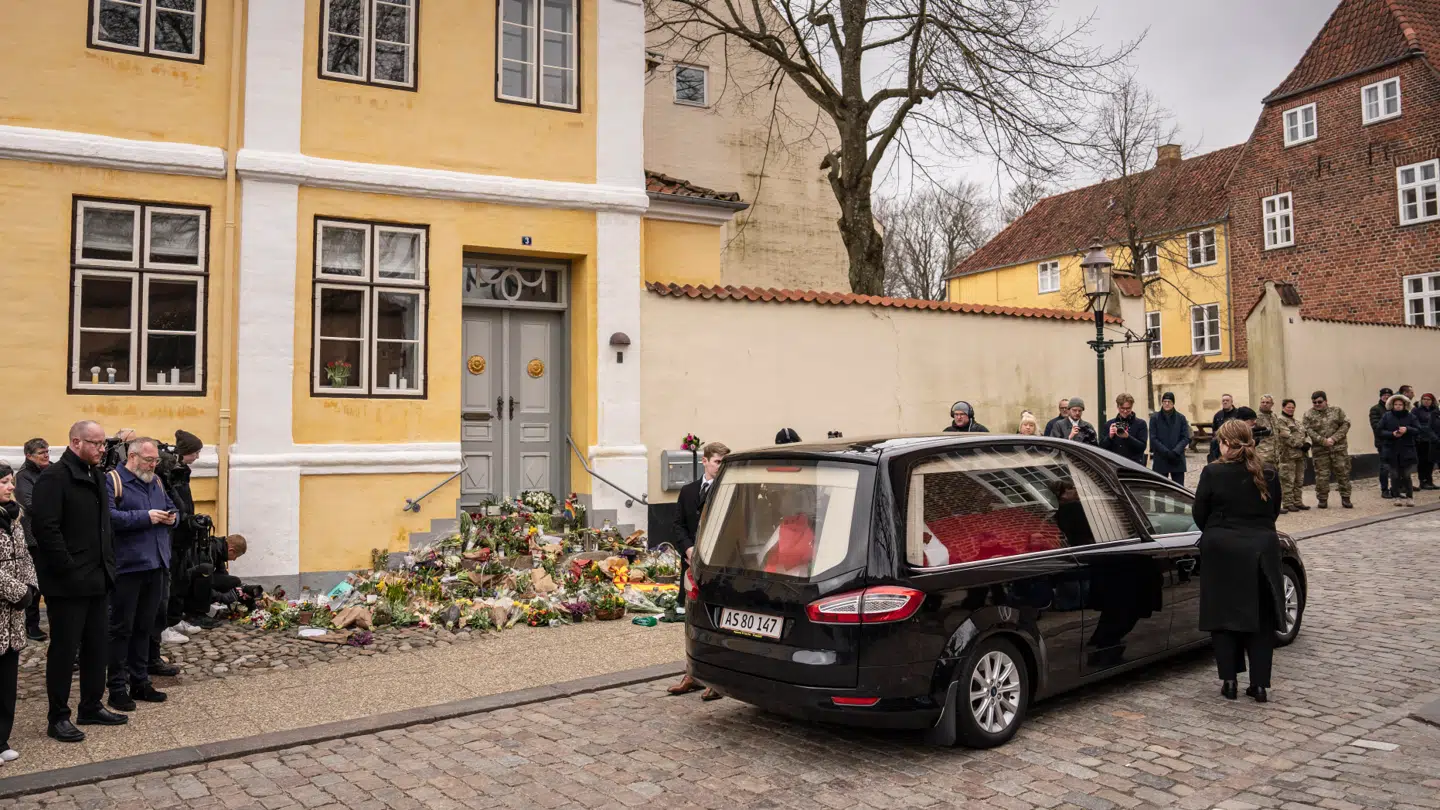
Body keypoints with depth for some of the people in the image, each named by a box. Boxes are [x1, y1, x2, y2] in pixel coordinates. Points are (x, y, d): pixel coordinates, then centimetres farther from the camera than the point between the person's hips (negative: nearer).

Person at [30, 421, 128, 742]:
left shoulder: (95, 476, 14)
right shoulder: (54, 477, -13)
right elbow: (46, 528, -20)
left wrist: (107, 565, 11)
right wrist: (68, 569, -20)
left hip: (96, 579, 8)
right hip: (67, 582, -8)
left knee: (95, 646, 14)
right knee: (64, 649, 2)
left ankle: (91, 707, 26)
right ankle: (58, 718, 13)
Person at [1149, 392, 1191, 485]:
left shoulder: (1181, 418, 6)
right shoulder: (1155, 418, 2)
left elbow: (1186, 438, 1)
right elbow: (1153, 439, -4)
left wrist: (1175, 452, -15)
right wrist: (1167, 452, -15)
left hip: (1178, 460, 1)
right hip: (1160, 460, -1)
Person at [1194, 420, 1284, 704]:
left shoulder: (1213, 473, -11)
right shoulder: (1269, 476, -1)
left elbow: (1199, 513, -4)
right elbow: (1274, 512, 10)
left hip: (1222, 553, -2)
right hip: (1262, 553, 3)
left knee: (1224, 617, 9)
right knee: (1261, 619, 12)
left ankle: (1229, 681, 11)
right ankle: (1260, 684, 13)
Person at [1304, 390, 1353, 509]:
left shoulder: (1336, 411, 6)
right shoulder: (1309, 414, 3)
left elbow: (1346, 424, -2)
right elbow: (1309, 431, -7)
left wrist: (1334, 438, -13)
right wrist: (1323, 441, -18)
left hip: (1339, 448, 1)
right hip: (1320, 450, -1)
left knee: (1343, 473, 4)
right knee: (1322, 476, 1)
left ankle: (1345, 499, 14)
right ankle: (1322, 500, 12)